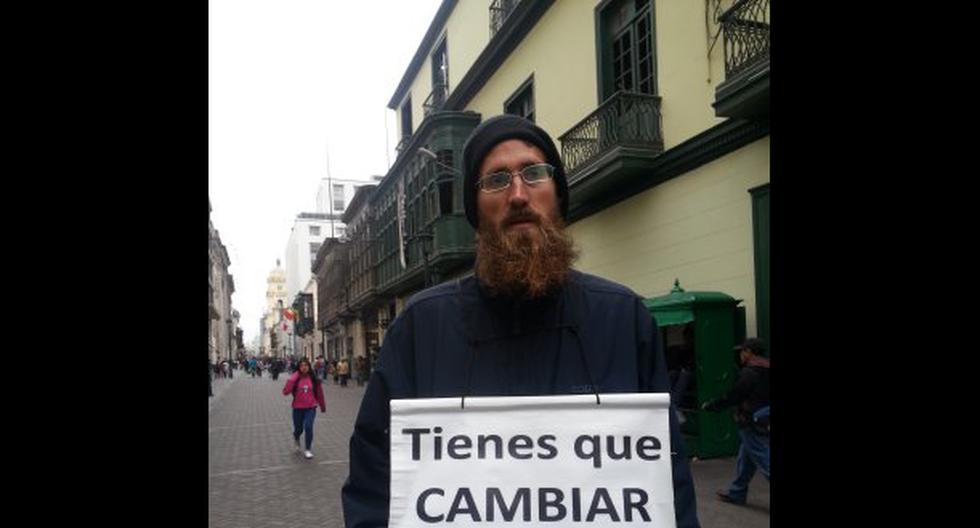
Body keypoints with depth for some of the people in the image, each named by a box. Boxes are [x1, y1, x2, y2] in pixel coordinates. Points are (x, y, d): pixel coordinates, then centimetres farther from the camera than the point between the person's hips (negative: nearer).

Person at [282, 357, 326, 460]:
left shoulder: (314, 379, -4)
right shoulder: (295, 379, -7)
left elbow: (319, 393, 7)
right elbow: (285, 392, -18)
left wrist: (323, 406, 16)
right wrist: (291, 380, -26)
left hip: (310, 408, 0)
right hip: (298, 408, 0)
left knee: (308, 427, -17)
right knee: (298, 429, 12)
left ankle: (308, 450, 3)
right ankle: (296, 439, 50)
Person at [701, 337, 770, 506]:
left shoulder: (749, 373, -18)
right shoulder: (765, 370, 9)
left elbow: (732, 397, -16)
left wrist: (709, 405, -4)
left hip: (753, 425, -9)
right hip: (763, 422, 9)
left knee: (764, 462, -6)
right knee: (745, 460, 20)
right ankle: (736, 493, 31)